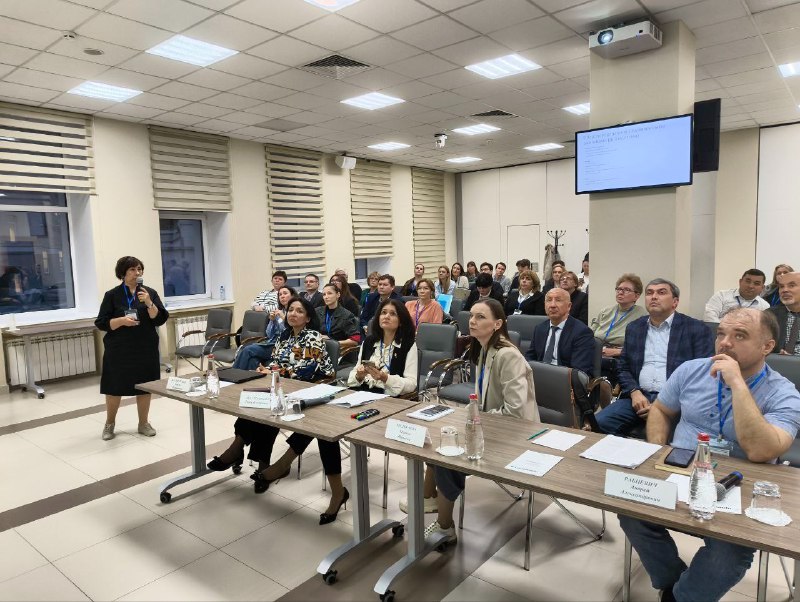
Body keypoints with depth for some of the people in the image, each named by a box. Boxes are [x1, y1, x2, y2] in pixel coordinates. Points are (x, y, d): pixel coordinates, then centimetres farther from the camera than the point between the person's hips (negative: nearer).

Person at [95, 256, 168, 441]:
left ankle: (143, 423, 23)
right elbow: (101, 323, -3)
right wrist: (121, 320, -19)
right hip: (119, 350, -2)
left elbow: (160, 319, -4)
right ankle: (109, 424, 26)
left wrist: (149, 303, -19)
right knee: (115, 387, 6)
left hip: (145, 349, 2)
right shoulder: (112, 295, -2)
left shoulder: (149, 292, 3)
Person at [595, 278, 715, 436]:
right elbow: (623, 367, 17)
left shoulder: (697, 329, 3)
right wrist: (635, 392, -4)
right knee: (600, 422, -20)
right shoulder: (634, 328, 17)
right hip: (639, 397, 4)